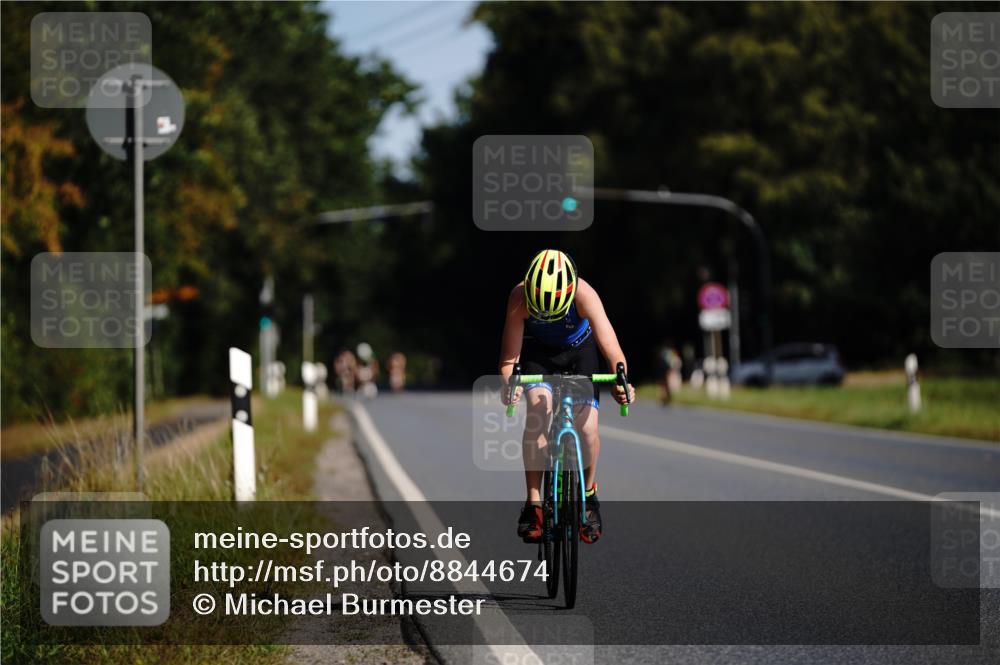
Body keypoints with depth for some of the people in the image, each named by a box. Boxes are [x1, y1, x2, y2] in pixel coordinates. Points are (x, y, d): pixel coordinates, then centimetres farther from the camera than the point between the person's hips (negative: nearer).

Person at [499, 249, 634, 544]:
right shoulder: (519, 297, -34)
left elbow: (611, 348, -42)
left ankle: (588, 493, 15)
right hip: (538, 351, 0)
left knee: (587, 427, -14)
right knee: (538, 411, -25)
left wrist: (621, 380, -61)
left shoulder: (584, 295, -37)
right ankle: (533, 503, -17)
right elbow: (509, 357, -33)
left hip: (580, 349, 0)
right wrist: (508, 384, -54)